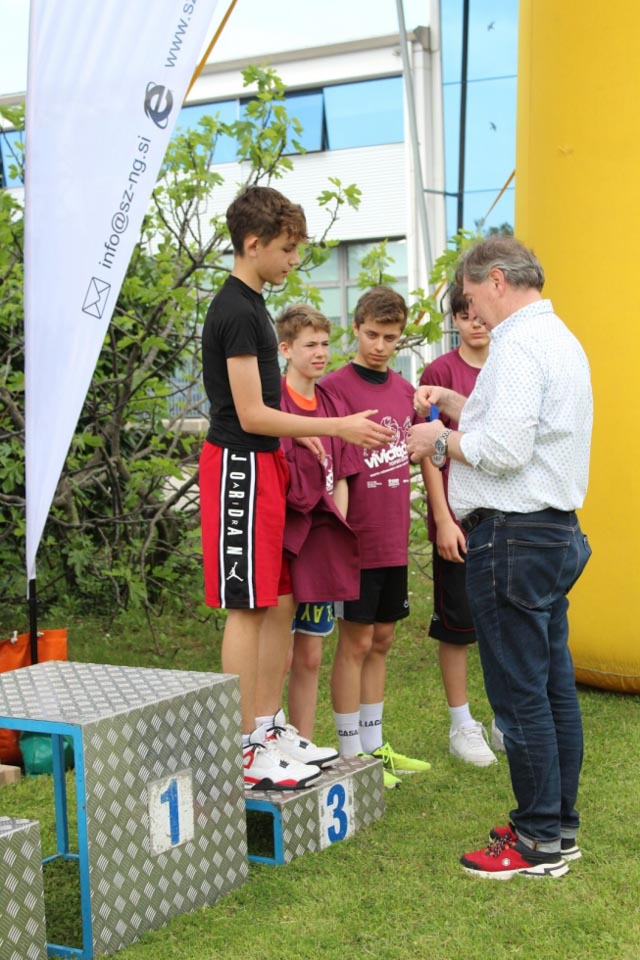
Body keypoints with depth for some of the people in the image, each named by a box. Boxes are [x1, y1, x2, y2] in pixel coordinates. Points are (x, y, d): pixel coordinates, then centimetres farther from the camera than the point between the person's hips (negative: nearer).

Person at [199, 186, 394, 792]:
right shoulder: (237, 312, -16)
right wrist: (338, 427, -16)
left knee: (277, 603, 12)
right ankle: (246, 752, 0)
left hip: (261, 465, 10)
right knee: (247, 609, -6)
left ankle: (266, 729, 21)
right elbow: (251, 415, -19)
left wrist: (296, 435, 14)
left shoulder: (246, 305, 16)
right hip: (240, 468, -10)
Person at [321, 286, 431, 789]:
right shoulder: (335, 386, -9)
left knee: (381, 641, 13)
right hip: (357, 539, -7)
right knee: (356, 643, 0)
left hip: (394, 541, 7)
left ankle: (375, 746, 24)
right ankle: (351, 754, 10)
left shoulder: (405, 389, 11)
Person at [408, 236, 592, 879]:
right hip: (556, 531, 11)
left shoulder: (518, 345, -15)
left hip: (513, 538, -11)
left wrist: (440, 440, -9)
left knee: (519, 694, -4)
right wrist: (454, 403, 22)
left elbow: (505, 449, -24)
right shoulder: (560, 339, 19)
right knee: (554, 687, 14)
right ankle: (558, 824, 23)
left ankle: (540, 843, 2)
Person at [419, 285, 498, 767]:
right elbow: (429, 452, -7)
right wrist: (442, 520, -11)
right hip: (459, 517, -4)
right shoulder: (441, 371, -6)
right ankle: (462, 726, 16)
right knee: (458, 623, 4)